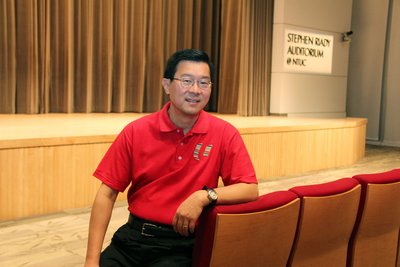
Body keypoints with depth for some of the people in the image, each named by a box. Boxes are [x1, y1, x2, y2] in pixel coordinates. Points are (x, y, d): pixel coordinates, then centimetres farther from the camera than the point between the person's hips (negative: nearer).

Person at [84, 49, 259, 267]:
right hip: (133, 236, 2)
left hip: (182, 244, -1)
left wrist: (205, 196, -23)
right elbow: (107, 194, -2)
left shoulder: (224, 134, -5)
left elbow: (250, 189, -6)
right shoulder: (136, 131, -3)